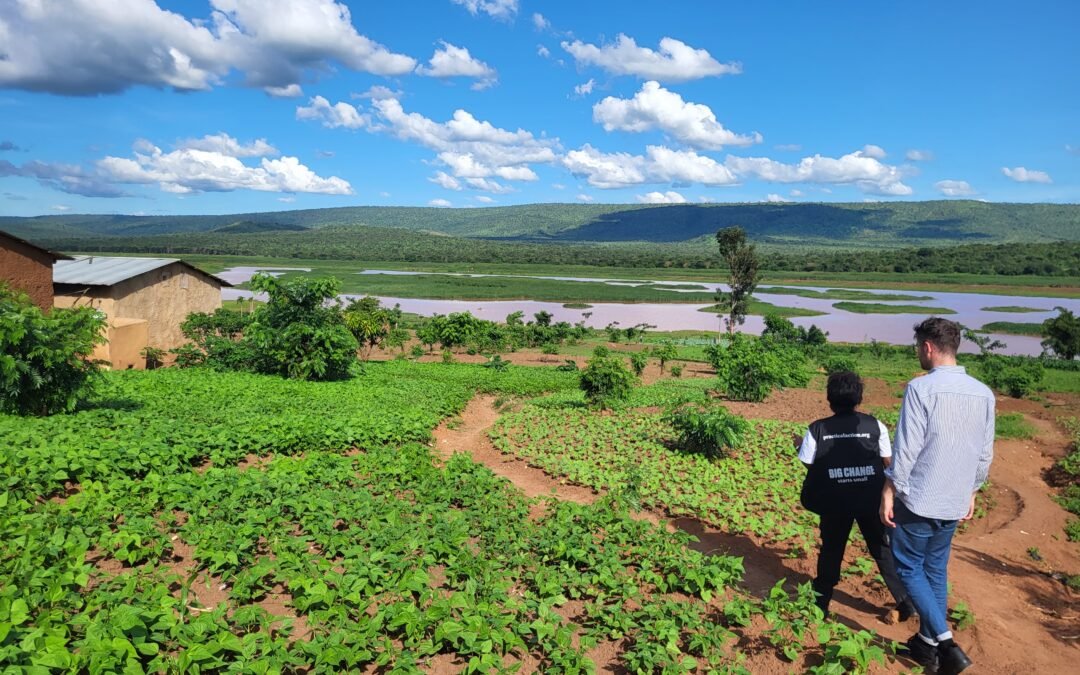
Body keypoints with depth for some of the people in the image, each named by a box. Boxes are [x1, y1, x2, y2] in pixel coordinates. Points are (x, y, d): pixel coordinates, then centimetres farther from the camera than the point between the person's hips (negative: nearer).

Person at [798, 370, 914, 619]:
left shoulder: (817, 429, -6)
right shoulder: (875, 426, -4)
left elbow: (809, 465, -3)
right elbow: (887, 461, 1)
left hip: (834, 501, 0)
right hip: (872, 499, 0)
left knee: (831, 551, 14)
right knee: (883, 549, 16)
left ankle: (820, 603, 22)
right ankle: (905, 602, 21)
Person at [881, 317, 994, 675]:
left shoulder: (921, 388, -18)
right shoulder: (983, 393, 2)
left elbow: (907, 448, -18)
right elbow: (985, 453, 9)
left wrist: (889, 490, -8)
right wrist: (971, 491, 21)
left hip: (919, 499, -6)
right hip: (954, 502, 6)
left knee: (909, 568, 8)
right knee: (936, 569, 18)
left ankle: (945, 643, 0)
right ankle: (928, 643, 27)